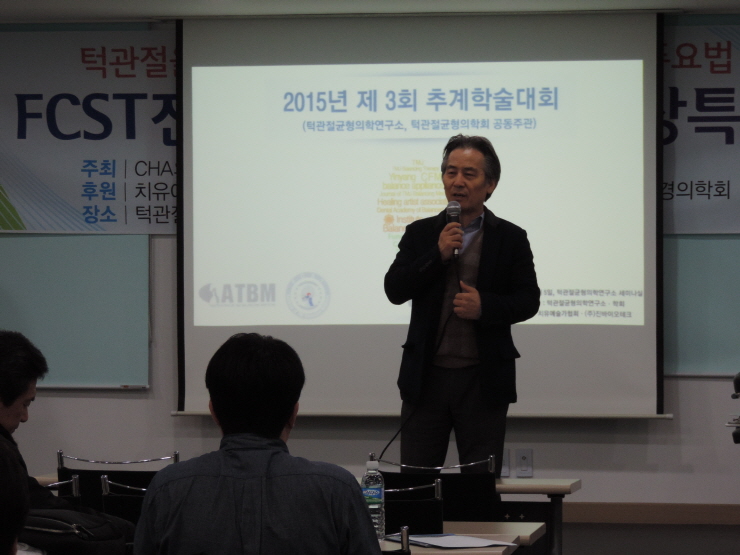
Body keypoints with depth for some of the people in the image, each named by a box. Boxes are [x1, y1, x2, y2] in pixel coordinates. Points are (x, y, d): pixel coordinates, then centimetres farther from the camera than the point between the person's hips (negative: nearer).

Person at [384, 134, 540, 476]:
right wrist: (438, 254, -12)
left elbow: (528, 301, 1)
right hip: (426, 378, 1)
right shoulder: (421, 234, 9)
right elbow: (394, 290, -1)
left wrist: (485, 306, -17)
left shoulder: (511, 239, 4)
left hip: (483, 383, -1)